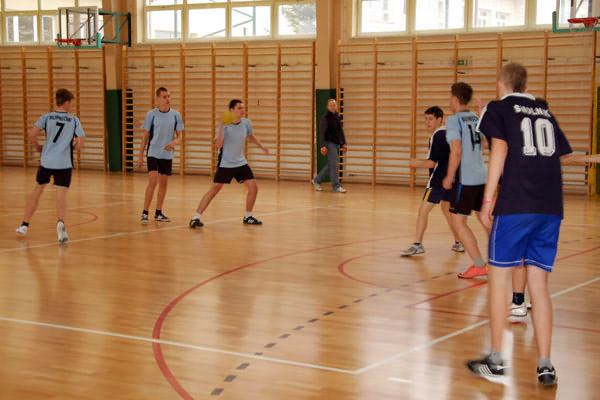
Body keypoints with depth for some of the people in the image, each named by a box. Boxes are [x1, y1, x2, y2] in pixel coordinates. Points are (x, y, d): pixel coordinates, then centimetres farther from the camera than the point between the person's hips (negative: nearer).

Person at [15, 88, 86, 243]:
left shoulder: (47, 117, 6)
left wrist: (38, 147, 9)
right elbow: (81, 143, -2)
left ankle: (25, 225, 25)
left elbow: (32, 133, -9)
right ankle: (61, 222, -32)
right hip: (64, 162, -2)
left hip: (46, 160, 2)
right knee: (61, 195, -4)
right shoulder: (74, 120, 5)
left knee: (39, 189, 19)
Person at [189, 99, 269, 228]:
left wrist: (261, 146, 8)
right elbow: (219, 145, -27)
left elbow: (251, 136, 21)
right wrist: (221, 127, -35)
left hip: (241, 163, 5)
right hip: (225, 164, -5)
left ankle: (248, 217, 18)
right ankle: (196, 218, -7)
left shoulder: (246, 123, -1)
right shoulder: (225, 125, -16)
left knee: (254, 188, -1)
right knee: (214, 190, -11)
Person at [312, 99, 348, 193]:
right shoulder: (325, 118, -8)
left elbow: (341, 132, 21)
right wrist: (323, 146, -21)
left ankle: (317, 181, 23)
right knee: (334, 165, -8)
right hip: (329, 143, -8)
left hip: (336, 144, 8)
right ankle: (336, 186, -5)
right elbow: (321, 133, -13)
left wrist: (344, 144, 12)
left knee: (331, 165, 12)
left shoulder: (338, 118, 15)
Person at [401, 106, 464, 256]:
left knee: (423, 210, -6)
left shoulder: (437, 136, -14)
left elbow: (432, 163, -18)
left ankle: (417, 245, -9)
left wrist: (416, 163, -5)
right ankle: (458, 243, 27)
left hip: (438, 180, -9)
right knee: (447, 209, 23)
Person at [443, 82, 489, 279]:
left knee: (458, 222, -1)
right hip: (482, 175, 8)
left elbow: (457, 151, -18)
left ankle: (479, 266, -2)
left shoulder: (454, 120, -10)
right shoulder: (476, 118, 13)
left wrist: (450, 177, -11)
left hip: (465, 178, -8)